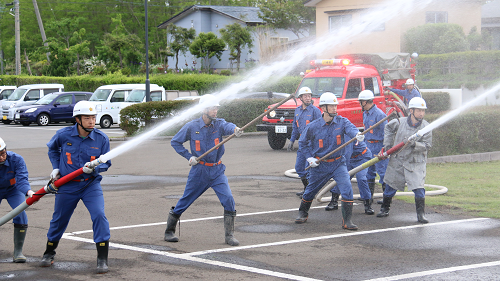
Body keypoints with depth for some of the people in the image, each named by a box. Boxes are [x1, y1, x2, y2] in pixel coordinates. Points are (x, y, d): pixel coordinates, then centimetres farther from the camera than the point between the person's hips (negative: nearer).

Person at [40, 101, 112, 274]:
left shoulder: (101, 138, -9)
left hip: (91, 184, 0)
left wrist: (94, 168, -22)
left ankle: (102, 259, -11)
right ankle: (49, 253, 37)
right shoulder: (63, 135, -9)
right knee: (59, 220, 12)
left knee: (99, 215, -18)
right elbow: (52, 149, 14)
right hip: (67, 186, 0)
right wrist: (56, 167, 5)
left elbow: (106, 162, -2)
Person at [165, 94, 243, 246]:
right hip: (198, 171, -1)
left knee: (228, 199, -13)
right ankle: (169, 231, 25)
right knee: (185, 201, 7)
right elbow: (175, 142, 4)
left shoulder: (219, 124, -5)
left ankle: (229, 235, -2)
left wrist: (235, 129, -54)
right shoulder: (192, 127, -7)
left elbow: (227, 126, -30)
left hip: (217, 171, 1)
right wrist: (189, 156, -6)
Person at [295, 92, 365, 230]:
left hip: (338, 163, 0)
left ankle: (347, 220, -10)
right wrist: (310, 158, -4)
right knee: (310, 191, 14)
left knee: (347, 188, -18)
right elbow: (302, 142, 6)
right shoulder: (313, 126, -9)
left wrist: (357, 134, -52)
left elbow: (350, 128, -29)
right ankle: (303, 213, 42)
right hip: (319, 165, 0)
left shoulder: (342, 121, -7)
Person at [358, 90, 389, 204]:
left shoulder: (379, 114, -17)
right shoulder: (365, 114, 11)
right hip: (368, 145, 9)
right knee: (369, 170, 14)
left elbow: (385, 132, -17)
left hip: (378, 146, -9)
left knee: (382, 171, -5)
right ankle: (369, 195, 23)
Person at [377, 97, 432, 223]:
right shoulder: (400, 122, -4)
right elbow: (389, 128, 17)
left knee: (418, 188, -13)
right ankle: (385, 209, 30)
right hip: (397, 160, 2)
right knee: (390, 186, 12)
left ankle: (421, 214, -2)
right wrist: (387, 143, 9)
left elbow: (427, 146, -10)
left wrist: (414, 144, -26)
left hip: (416, 163, -2)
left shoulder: (426, 127, -8)